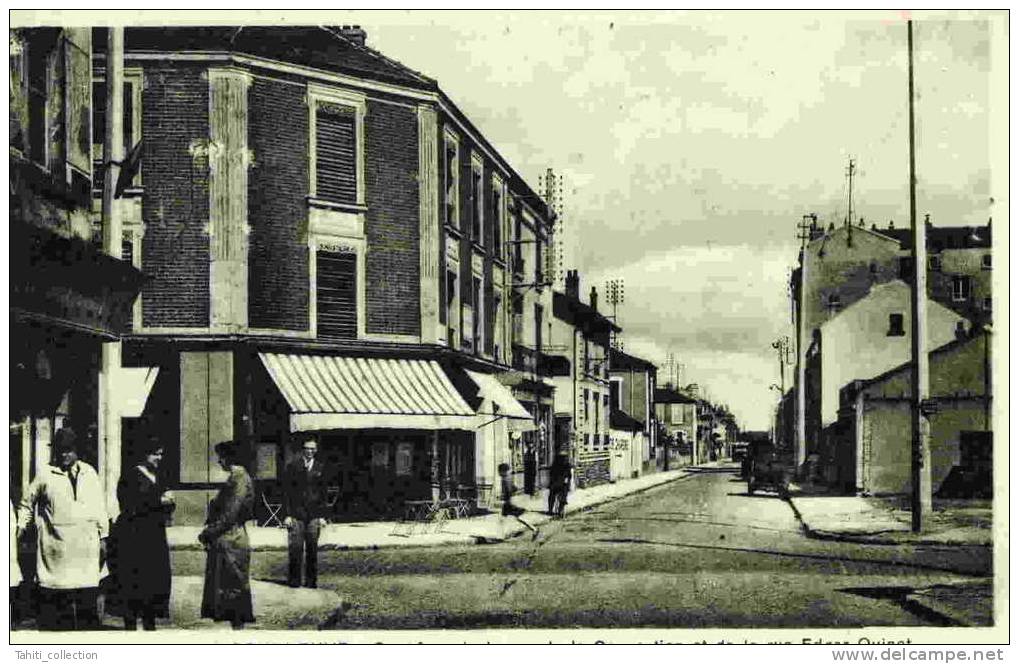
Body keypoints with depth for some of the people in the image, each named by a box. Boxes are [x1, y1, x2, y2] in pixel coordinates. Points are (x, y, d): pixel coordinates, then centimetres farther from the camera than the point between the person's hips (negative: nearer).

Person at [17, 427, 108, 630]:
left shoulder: (89, 473, 12)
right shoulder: (45, 476, 6)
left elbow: (99, 507, 13)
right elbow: (27, 504, 16)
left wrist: (103, 537, 9)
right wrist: (21, 526, 6)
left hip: (86, 547, 2)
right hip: (56, 547, -2)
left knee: (88, 601, 0)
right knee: (54, 602, -2)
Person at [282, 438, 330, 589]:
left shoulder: (320, 468, 9)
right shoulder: (293, 467, 1)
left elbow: (323, 493, 10)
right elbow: (286, 492, 0)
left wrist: (322, 515, 4)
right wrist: (287, 514, -6)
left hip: (314, 515, 2)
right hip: (296, 514, -2)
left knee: (312, 549, 4)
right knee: (295, 548, -4)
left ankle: (311, 581, 11)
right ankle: (294, 580, 5)